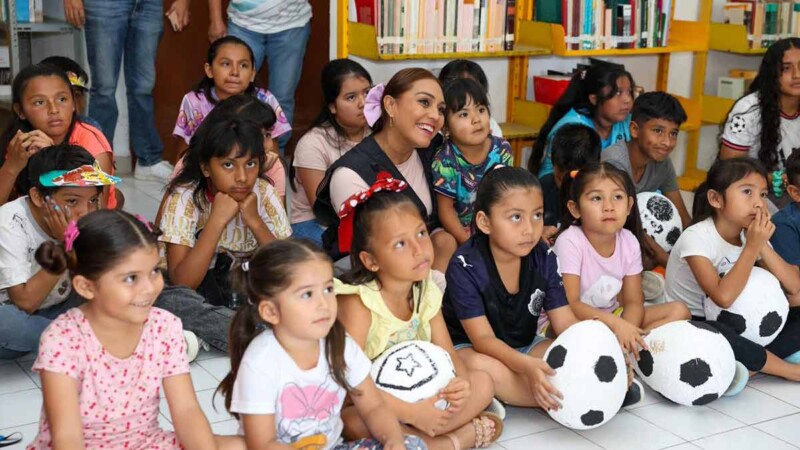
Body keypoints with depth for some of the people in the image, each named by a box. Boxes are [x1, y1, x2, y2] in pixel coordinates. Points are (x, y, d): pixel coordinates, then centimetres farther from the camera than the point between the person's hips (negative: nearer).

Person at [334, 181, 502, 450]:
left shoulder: (426, 293, -3)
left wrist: (461, 383, -24)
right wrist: (411, 413, -31)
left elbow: (448, 355, 0)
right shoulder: (357, 302, -25)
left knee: (482, 382, -4)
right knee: (355, 423, -38)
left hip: (418, 395, 6)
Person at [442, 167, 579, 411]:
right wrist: (527, 366, -43)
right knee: (481, 366, -39)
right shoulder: (465, 265, -21)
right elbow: (483, 339, -25)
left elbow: (565, 322, -8)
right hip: (467, 347, -5)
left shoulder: (544, 258, -7)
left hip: (523, 345, 5)